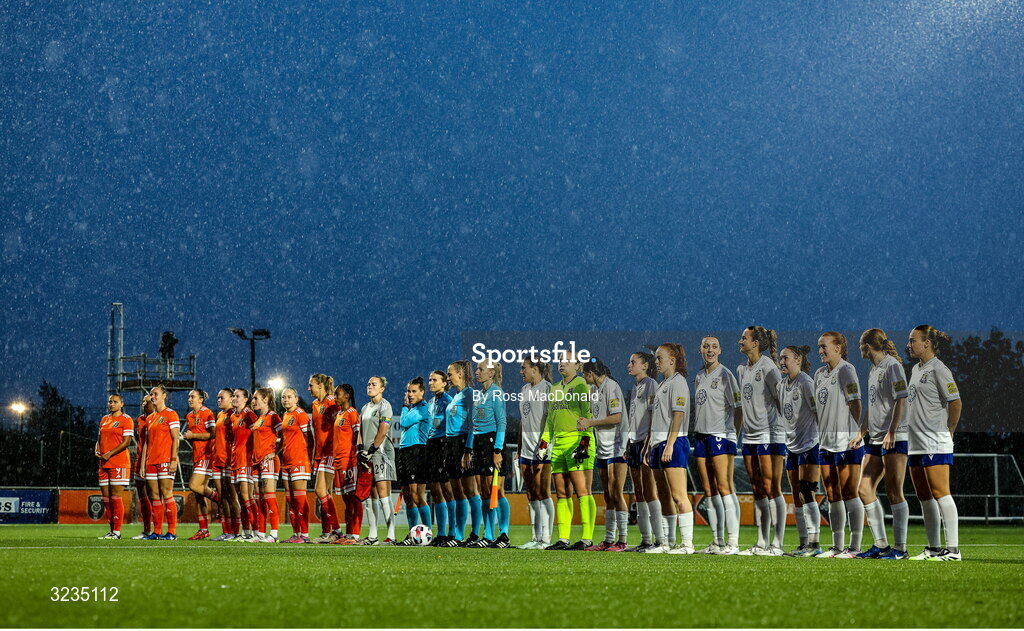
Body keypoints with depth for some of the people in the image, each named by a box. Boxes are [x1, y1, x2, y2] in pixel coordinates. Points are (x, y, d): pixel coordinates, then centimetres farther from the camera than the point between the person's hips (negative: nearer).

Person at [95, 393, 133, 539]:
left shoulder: (126, 420, -3)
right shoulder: (104, 420, 19)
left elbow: (126, 442, -10)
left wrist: (109, 454, -16)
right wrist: (97, 451, 2)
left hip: (119, 462, -7)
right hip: (104, 463, 7)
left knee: (116, 497, -9)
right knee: (106, 498, 6)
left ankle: (117, 531, -6)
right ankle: (111, 530, 12)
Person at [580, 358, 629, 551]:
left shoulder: (611, 386, -10)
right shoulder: (594, 388, 17)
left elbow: (616, 417, -17)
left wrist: (591, 423, -12)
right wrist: (585, 423, 6)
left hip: (617, 448, -9)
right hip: (603, 448, 9)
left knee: (616, 494, -10)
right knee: (608, 496, 10)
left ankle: (622, 540, -8)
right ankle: (609, 540, 13)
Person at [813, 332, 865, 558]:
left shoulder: (846, 370, -7)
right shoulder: (820, 374, 16)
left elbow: (855, 403, -15)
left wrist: (859, 431, -23)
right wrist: (819, 435, 16)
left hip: (847, 442, -8)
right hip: (826, 442, 8)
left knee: (849, 493, -7)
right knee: (833, 496, 10)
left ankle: (855, 547, -4)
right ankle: (837, 547, 15)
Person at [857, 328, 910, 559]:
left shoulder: (892, 365, -9)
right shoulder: (873, 369, 18)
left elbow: (901, 401, -16)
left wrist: (891, 431, -21)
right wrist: (861, 431, 27)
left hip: (894, 439, -9)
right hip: (875, 439, 9)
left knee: (894, 492, -7)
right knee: (865, 489, 5)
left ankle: (900, 547, -2)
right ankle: (881, 544, 10)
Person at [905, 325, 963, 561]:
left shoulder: (938, 369, -10)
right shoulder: (916, 369, 17)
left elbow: (956, 403, -13)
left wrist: (948, 432, -6)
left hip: (935, 444, -9)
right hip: (916, 444, 9)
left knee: (940, 493, -12)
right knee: (924, 496, 10)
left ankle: (953, 548, -12)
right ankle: (933, 548, 15)